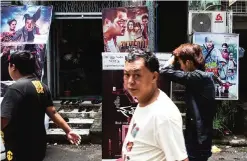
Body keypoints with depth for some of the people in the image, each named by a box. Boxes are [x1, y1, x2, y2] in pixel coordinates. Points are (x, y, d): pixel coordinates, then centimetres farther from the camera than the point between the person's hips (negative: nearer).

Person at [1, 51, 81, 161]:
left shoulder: (16, 88, -19)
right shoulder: (42, 87, 6)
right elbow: (53, 113, 4)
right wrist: (68, 131, 8)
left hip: (20, 150, -8)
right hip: (38, 145, 8)